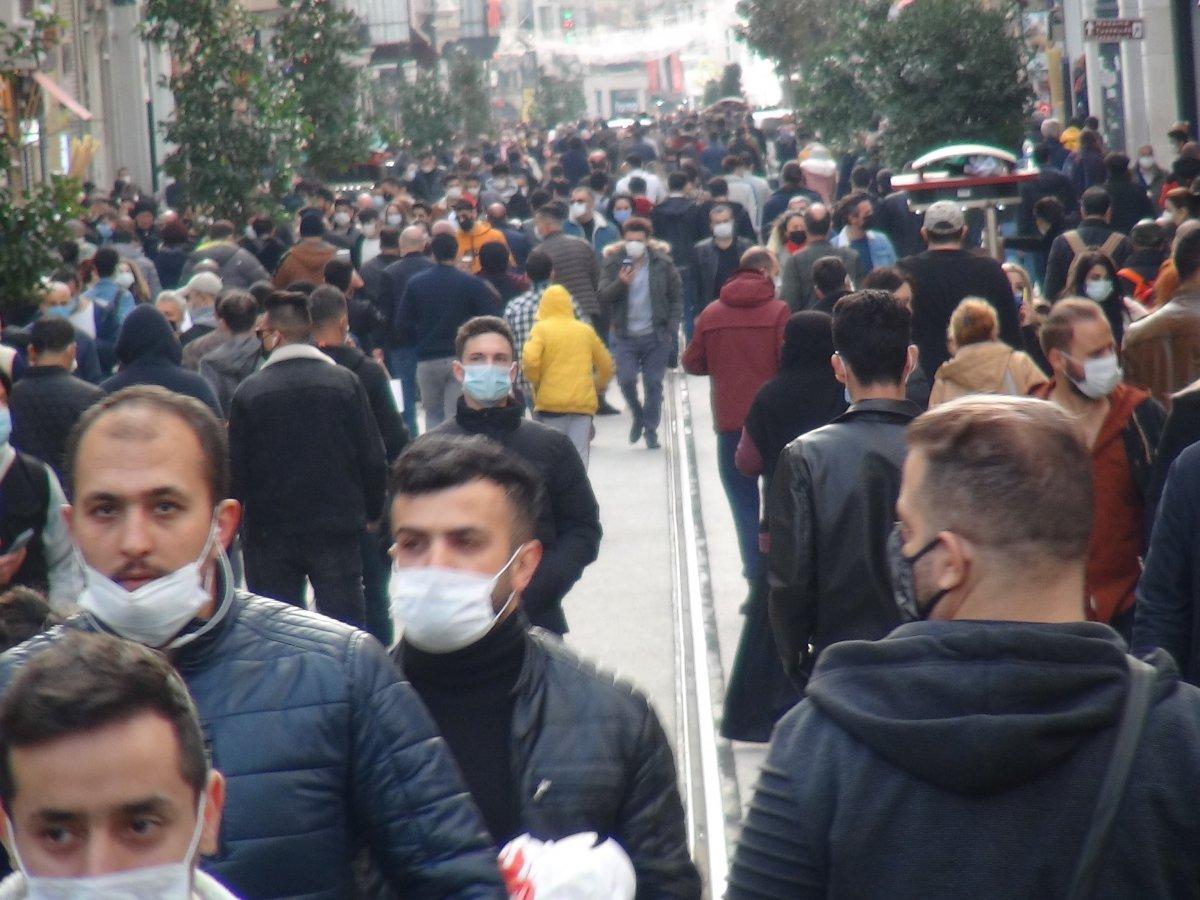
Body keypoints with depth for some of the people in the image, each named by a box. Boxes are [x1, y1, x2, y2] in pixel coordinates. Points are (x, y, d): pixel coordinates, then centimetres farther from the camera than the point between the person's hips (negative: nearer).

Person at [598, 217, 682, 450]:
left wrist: (671, 330, -3)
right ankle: (638, 416, 20)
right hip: (625, 335, 0)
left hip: (656, 336, 0)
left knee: (653, 383, 2)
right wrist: (620, 283, -24)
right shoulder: (613, 262, 0)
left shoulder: (662, 263, -1)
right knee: (626, 380, -8)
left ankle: (651, 429, 16)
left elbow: (677, 297, 4)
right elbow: (603, 297, -6)